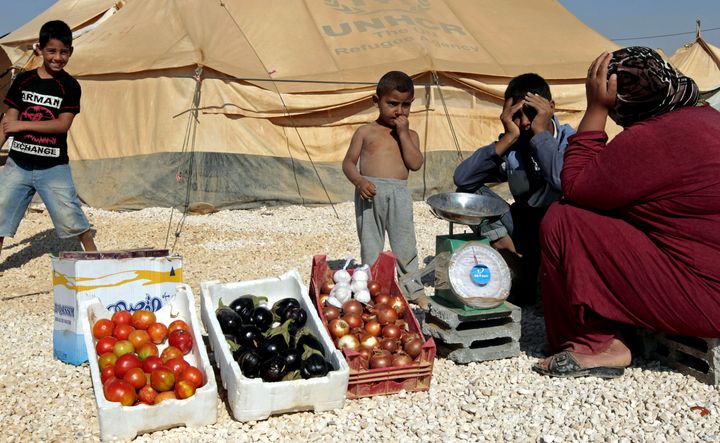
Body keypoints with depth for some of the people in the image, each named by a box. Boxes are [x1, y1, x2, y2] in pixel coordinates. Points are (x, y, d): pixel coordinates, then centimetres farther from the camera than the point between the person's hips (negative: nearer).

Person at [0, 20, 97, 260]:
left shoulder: (69, 86, -4)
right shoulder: (23, 81, 4)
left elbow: (63, 124, -13)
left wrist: (23, 124, -14)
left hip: (54, 167, -3)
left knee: (72, 219, -1)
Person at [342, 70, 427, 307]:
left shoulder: (410, 135, 12)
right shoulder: (366, 132, 8)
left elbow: (415, 164, -4)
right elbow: (348, 162, 4)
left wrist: (403, 134, -6)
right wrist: (359, 181, -15)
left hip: (399, 193, 1)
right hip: (370, 192, -1)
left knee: (405, 245, 5)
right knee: (370, 245, 7)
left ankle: (413, 289, 19)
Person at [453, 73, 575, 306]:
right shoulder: (511, 145, -2)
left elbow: (565, 182, -37)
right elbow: (461, 178, -14)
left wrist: (541, 132, -25)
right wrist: (507, 139, -19)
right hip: (526, 231, 4)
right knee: (467, 192, -10)